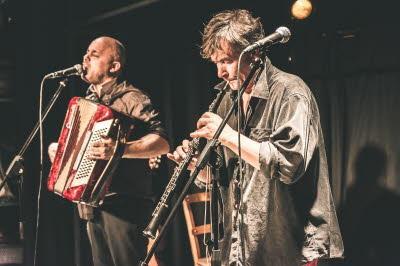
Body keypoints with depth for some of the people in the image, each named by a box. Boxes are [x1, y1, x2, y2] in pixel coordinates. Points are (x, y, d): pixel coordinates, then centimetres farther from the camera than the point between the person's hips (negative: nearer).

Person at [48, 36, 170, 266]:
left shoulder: (131, 98, -8)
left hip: (123, 205, -9)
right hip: (93, 205, 9)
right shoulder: (88, 101, 19)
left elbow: (162, 143, -21)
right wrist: (58, 149, 15)